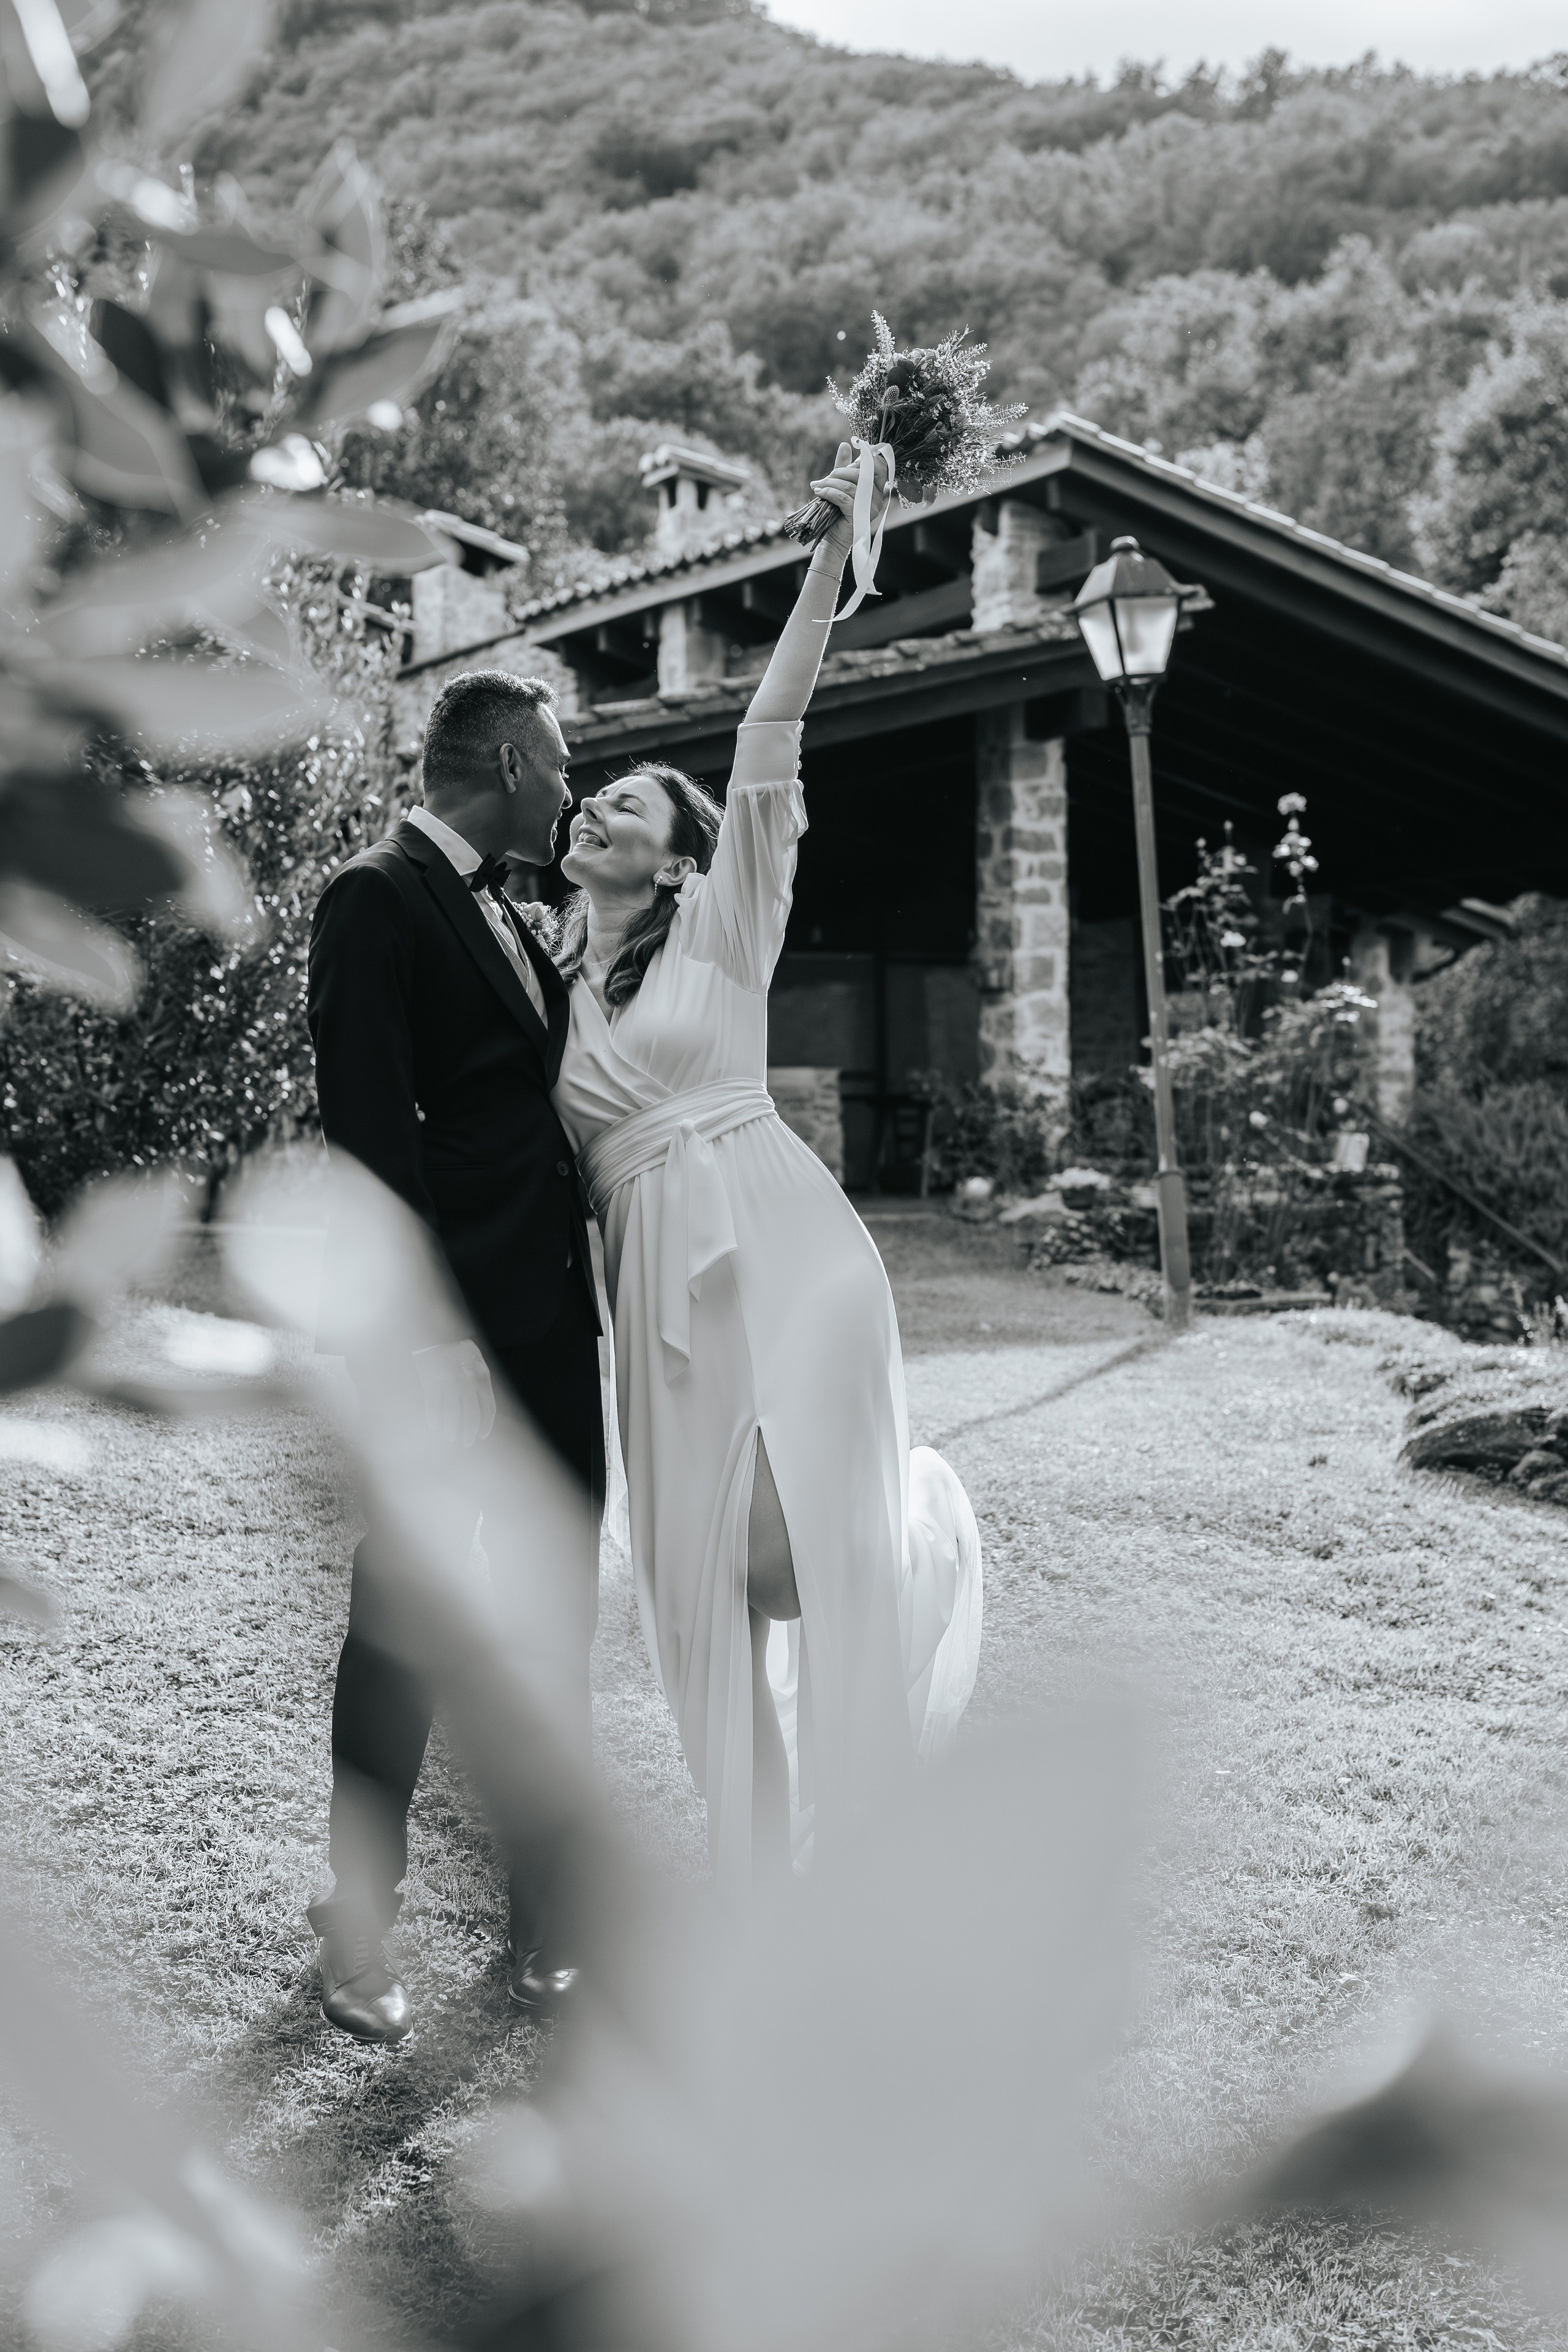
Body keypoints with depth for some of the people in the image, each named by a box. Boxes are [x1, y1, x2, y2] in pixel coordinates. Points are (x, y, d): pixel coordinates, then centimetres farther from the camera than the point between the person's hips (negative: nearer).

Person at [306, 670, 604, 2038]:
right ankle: (361, 1927, 17)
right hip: (449, 1322, -8)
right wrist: (431, 1331, -20)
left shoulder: (510, 917, 18)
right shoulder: (377, 900, -8)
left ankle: (549, 1907, 25)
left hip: (552, 1318, 8)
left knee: (559, 1616, 12)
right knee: (407, 1617, 0)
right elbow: (370, 1129, -16)